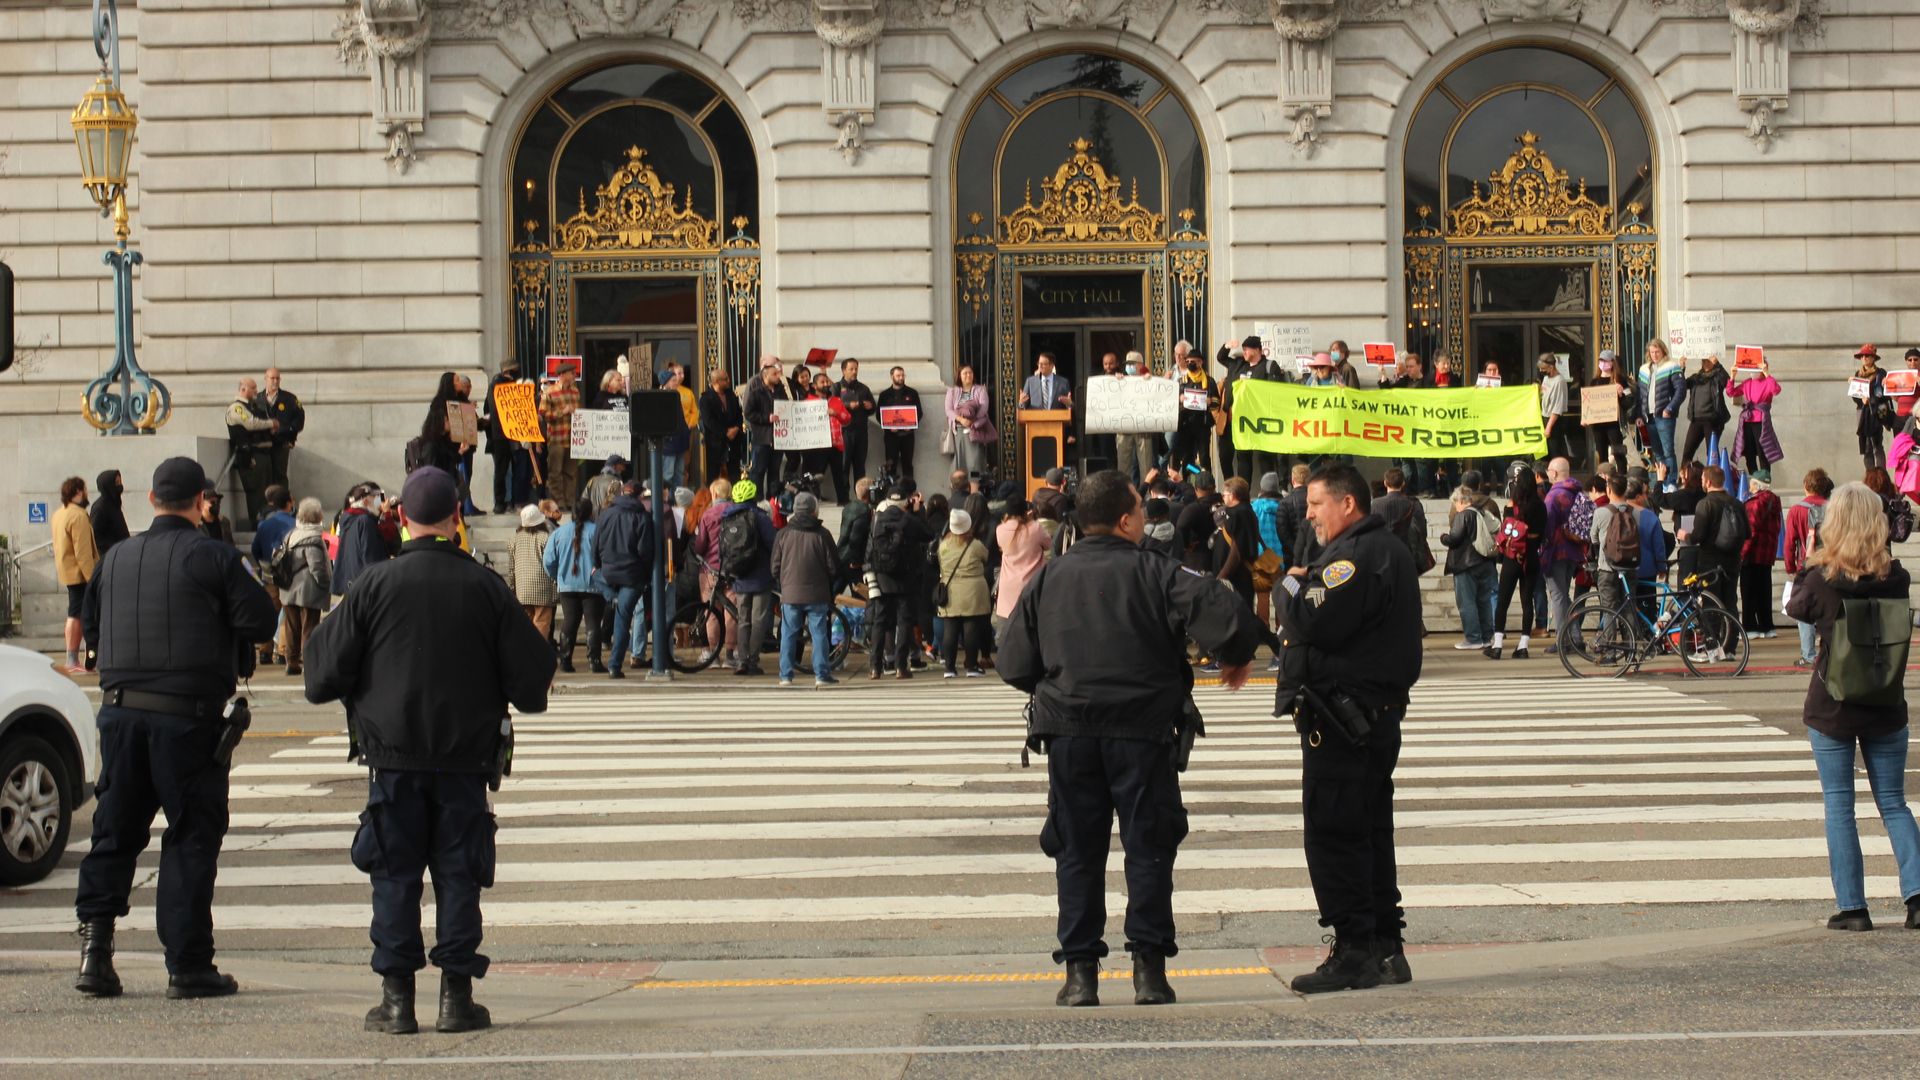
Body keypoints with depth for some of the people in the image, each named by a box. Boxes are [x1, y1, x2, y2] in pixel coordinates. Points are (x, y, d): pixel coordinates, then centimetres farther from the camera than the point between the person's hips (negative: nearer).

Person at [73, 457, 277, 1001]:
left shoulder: (116, 557, 9)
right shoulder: (212, 557, -8)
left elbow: (91, 623, 21)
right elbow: (261, 623, -10)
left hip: (120, 709, 5)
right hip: (188, 715, -5)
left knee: (115, 828, 14)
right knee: (192, 836, 2)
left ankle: (95, 936, 0)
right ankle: (188, 965, 3)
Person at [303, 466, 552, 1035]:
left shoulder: (375, 585, -5)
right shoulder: (485, 587, -3)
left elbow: (327, 672, -3)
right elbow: (530, 671, 0)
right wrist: (498, 697, 21)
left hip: (393, 756, -1)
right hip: (466, 758, 1)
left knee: (395, 876, 6)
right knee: (458, 873, 7)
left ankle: (397, 998, 5)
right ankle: (456, 996, 6)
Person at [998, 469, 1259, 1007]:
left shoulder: (1047, 579, 7)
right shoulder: (1156, 573, -4)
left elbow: (1013, 664, 7)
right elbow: (1229, 618, -15)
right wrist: (1236, 658, 7)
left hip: (1069, 734, 3)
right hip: (1144, 728, -3)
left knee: (1077, 852, 9)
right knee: (1148, 848, 7)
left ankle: (1080, 970, 7)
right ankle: (1149, 968, 5)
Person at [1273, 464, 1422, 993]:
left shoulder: (1357, 555, -16)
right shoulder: (1389, 550, 18)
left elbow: (1316, 621, -24)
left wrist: (1294, 587, -7)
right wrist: (1306, 588, 3)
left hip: (1340, 715, -11)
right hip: (1378, 711, 11)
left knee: (1332, 834, -7)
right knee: (1370, 832, 14)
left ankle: (1355, 952, -5)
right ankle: (1385, 948, 19)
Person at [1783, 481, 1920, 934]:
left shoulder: (1823, 580, -14)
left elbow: (1795, 607, 6)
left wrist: (1808, 567, 12)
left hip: (1832, 709, -2)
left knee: (1838, 806, 5)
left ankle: (1852, 907, 3)